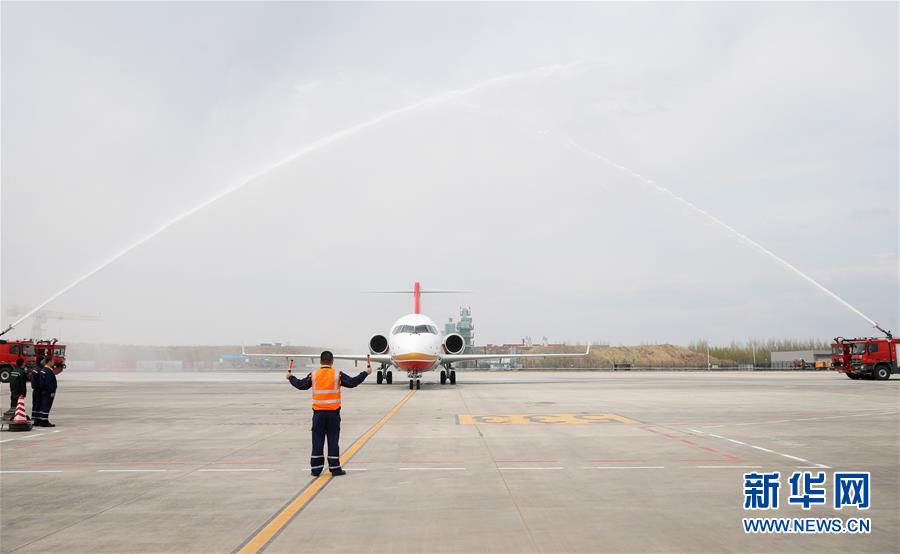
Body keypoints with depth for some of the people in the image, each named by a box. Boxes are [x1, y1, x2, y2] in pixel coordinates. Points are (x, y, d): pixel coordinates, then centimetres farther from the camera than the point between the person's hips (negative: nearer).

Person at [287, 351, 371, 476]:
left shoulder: (313, 375, 0)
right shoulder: (337, 374, -4)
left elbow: (300, 385, 7)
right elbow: (352, 382, -3)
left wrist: (290, 377, 26)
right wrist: (366, 373, 10)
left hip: (318, 413, 1)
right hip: (333, 413, -1)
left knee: (317, 441, 7)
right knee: (333, 441, 4)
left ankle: (316, 469, 10)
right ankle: (335, 468, 6)